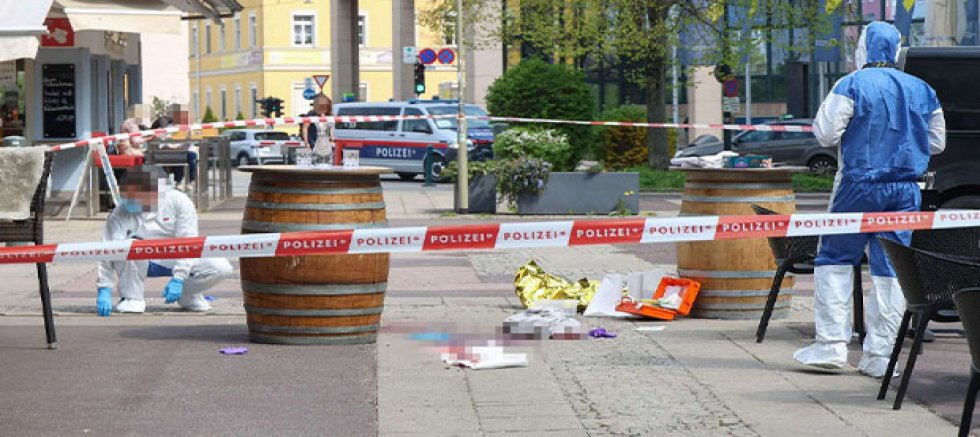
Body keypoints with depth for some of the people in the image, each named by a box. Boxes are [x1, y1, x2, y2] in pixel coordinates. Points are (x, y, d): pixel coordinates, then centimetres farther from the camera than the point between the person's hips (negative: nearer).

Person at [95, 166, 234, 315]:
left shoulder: (178, 201, -17)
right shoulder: (119, 215, -17)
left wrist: (178, 279, -27)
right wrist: (104, 289, -32)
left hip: (176, 260, 0)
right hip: (145, 263, 0)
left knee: (222, 268, -23)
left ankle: (187, 295, 6)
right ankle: (132, 298, -14)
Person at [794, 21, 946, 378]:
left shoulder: (852, 85, -7)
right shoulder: (923, 91, 8)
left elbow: (825, 134, -9)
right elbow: (937, 142, 17)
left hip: (859, 185, -4)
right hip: (906, 191, 4)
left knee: (835, 259, 7)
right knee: (890, 271, 5)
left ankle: (832, 345, 1)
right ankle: (879, 355, 4)